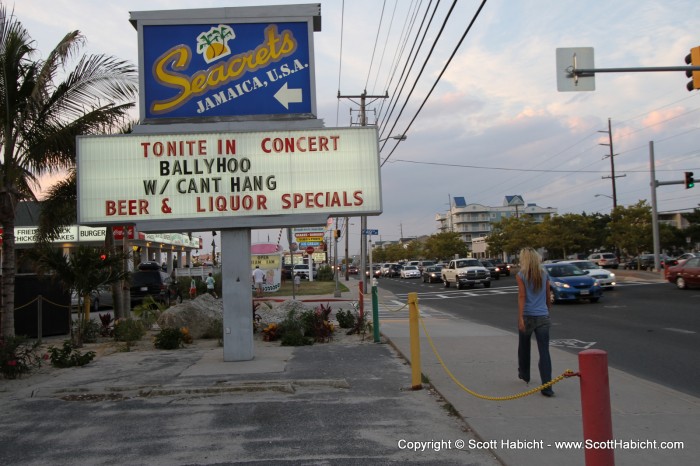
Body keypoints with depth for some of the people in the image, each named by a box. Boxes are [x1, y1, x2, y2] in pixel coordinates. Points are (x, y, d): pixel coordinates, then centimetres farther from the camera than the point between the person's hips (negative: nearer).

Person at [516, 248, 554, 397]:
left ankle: (524, 374, 41)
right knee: (544, 352, -3)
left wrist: (520, 318, -17)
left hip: (527, 316, -2)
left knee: (524, 347, 21)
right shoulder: (544, 275, 5)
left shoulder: (521, 275, -6)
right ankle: (546, 386, -11)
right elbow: (548, 297, 12)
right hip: (543, 317, 2)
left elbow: (522, 296, -14)